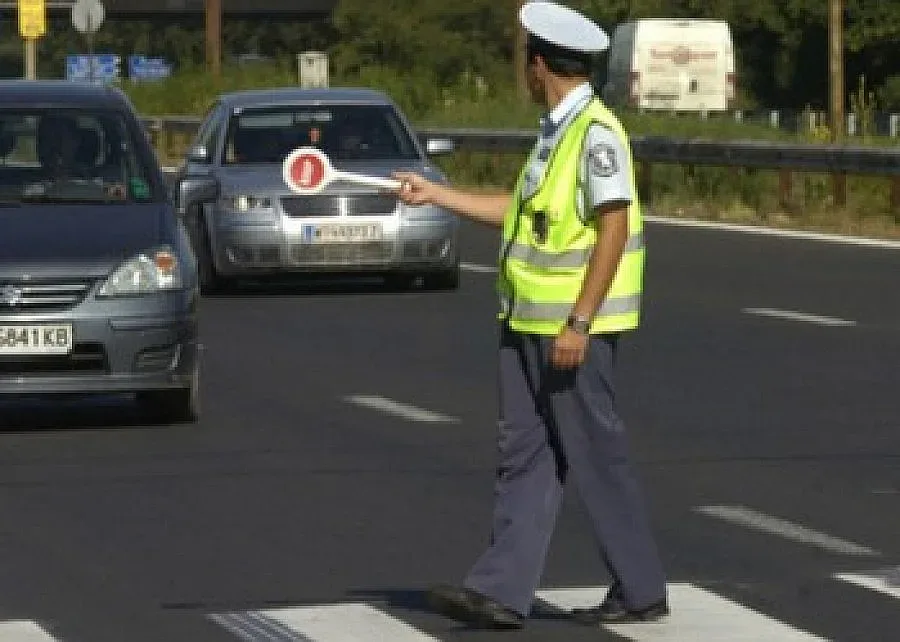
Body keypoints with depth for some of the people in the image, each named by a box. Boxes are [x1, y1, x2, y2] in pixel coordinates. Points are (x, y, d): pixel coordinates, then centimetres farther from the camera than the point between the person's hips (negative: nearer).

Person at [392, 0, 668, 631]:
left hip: (572, 325, -9)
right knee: (525, 454, 6)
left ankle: (641, 590, 8)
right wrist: (437, 194, 27)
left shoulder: (596, 132, -16)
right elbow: (523, 212, 23)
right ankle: (502, 590, 5)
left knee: (595, 455, -2)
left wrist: (578, 323, -23)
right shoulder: (556, 131, 13)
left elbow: (614, 228, -21)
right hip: (528, 321, 9)